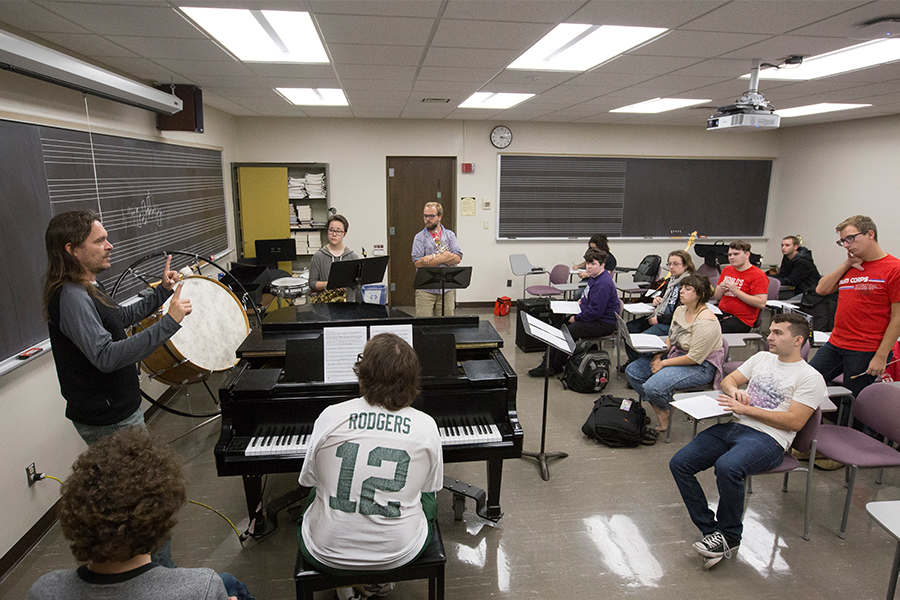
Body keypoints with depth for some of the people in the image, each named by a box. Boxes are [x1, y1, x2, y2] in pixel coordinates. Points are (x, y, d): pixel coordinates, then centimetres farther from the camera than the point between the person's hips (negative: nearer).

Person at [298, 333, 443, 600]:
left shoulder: (330, 416, -14)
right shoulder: (426, 425, -13)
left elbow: (310, 478, 1)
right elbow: (430, 485, 3)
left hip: (326, 553, 0)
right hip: (398, 553, 0)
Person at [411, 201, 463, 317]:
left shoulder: (450, 235, 8)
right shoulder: (419, 237, 2)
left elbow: (457, 258, -5)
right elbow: (418, 263, -11)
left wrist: (433, 257, -14)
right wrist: (444, 257, -13)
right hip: (425, 290, -2)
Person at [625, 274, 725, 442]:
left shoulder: (705, 321, -23)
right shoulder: (680, 310, 5)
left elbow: (695, 358, -24)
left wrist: (664, 363, -17)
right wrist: (659, 355, -4)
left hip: (701, 367, -10)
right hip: (675, 354, 10)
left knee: (654, 387, -30)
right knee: (632, 371, -3)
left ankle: (664, 417, 4)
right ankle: (659, 412, 2)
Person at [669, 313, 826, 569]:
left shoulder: (810, 378, 0)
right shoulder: (762, 358, 21)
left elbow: (794, 422, -10)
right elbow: (728, 380, 23)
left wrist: (747, 409, -14)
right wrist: (734, 391, -2)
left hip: (768, 438, -7)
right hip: (734, 426, 7)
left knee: (727, 466, -37)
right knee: (679, 463, -12)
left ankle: (729, 536, -12)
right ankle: (711, 531, -5)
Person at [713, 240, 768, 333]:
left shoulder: (758, 275, -4)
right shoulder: (726, 270, 16)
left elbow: (761, 303, -15)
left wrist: (736, 291, -17)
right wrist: (721, 289, -3)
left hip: (741, 319, -6)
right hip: (721, 313, 6)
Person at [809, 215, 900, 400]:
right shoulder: (850, 266, 13)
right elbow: (821, 289, 7)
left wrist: (881, 356, -15)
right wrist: (847, 264, 0)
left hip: (866, 353, -7)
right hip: (835, 345, 7)